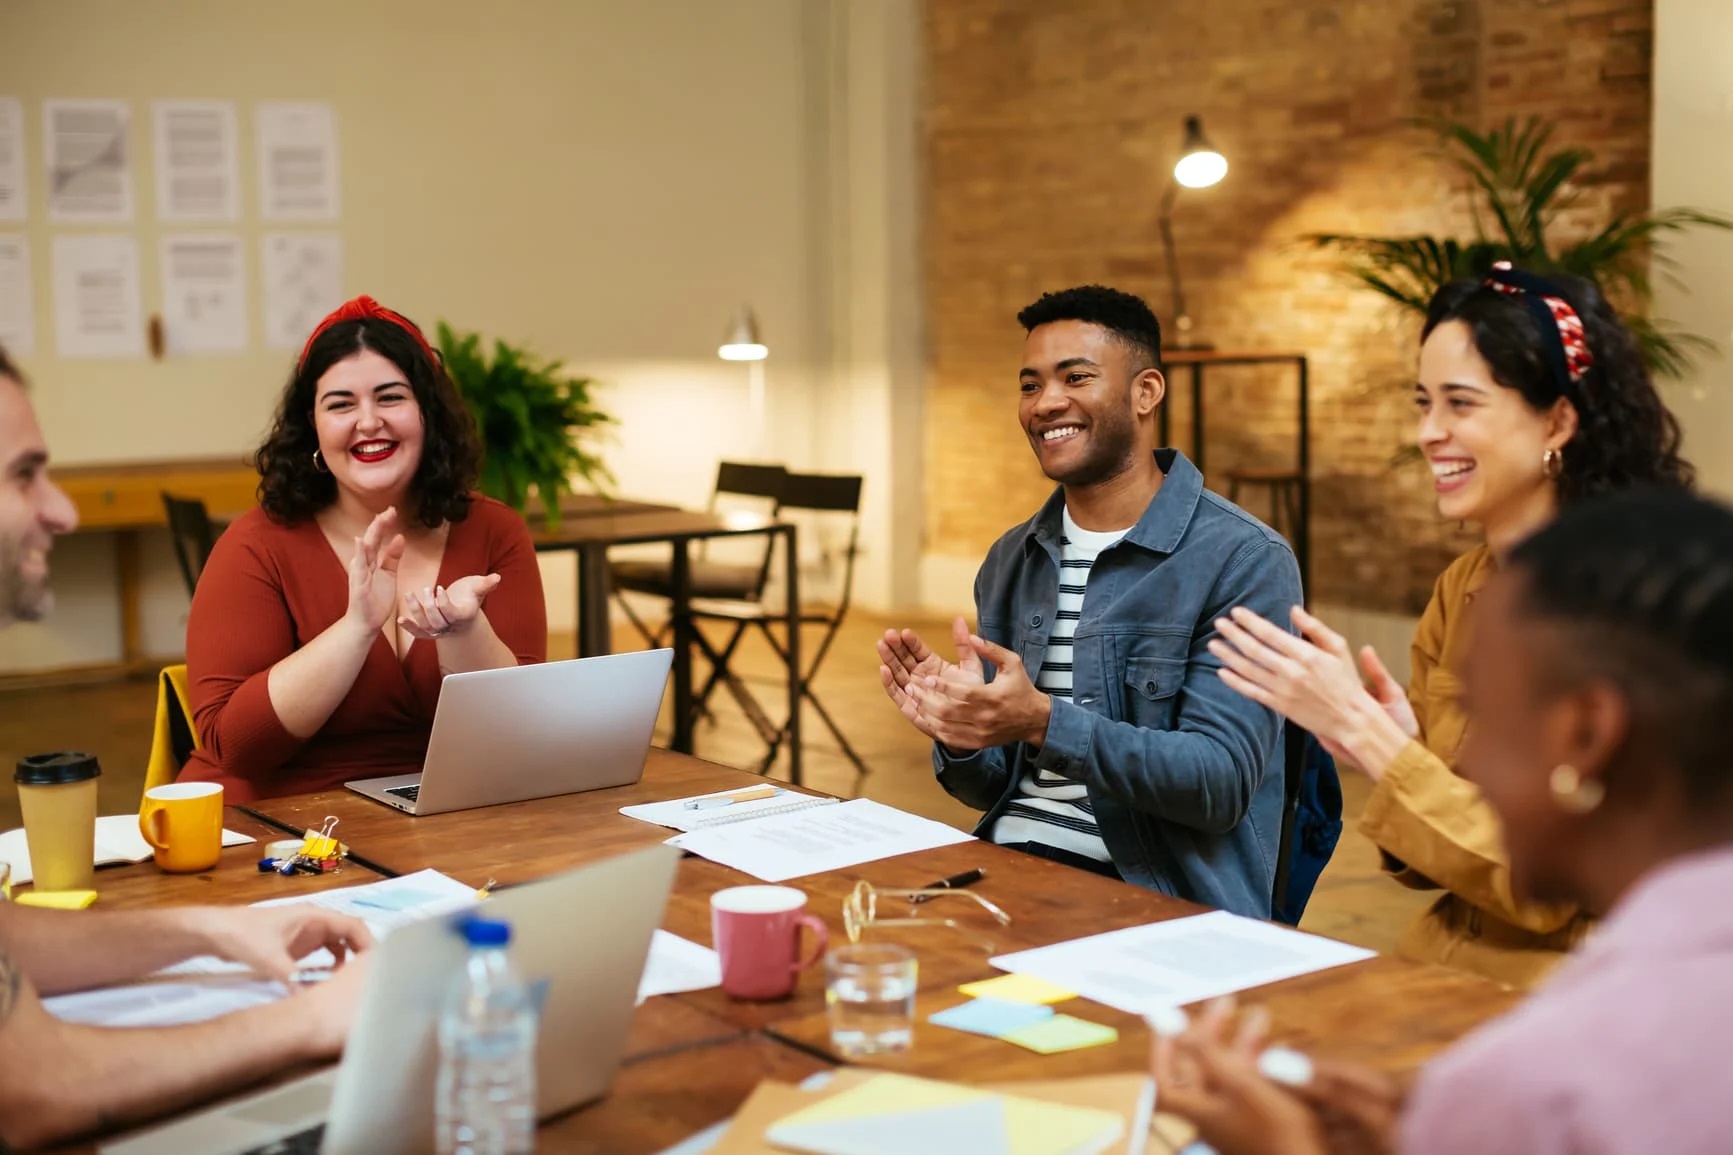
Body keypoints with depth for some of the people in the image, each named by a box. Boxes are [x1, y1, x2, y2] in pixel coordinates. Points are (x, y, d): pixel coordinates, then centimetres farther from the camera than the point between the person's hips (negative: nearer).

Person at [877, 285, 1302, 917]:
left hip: (1162, 903, -6)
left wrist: (1045, 723, -27)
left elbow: (1220, 786, -15)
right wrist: (958, 736, -8)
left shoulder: (1245, 561, -8)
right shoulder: (1010, 562, 12)